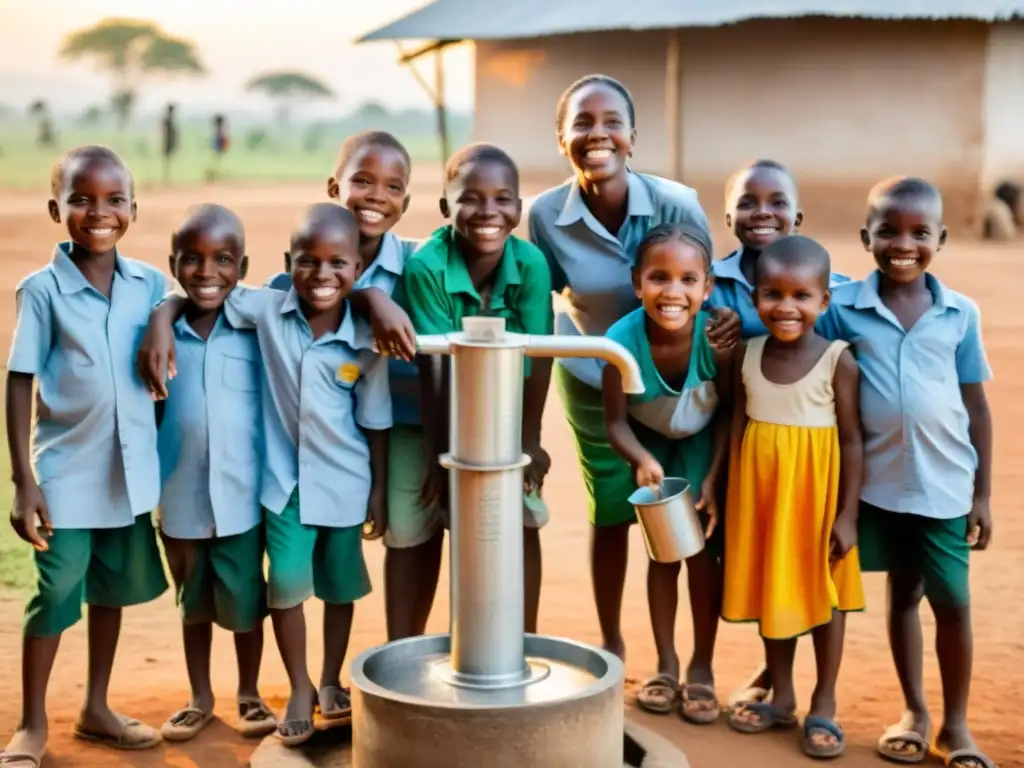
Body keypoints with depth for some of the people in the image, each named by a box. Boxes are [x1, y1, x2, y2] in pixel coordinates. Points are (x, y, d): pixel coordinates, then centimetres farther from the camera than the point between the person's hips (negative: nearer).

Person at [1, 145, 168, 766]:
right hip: (65, 472, -3)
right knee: (56, 597, 6)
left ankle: (96, 709, 32)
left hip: (131, 470, 4)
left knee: (112, 589, 16)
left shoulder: (151, 284, -2)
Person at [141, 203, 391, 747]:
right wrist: (160, 325, -22)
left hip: (344, 480, 0)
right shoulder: (266, 310, -11)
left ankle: (331, 683, 35)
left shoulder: (364, 342, -11)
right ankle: (299, 691, 17)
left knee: (339, 585, 15)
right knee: (287, 582, -2)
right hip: (284, 477, 0)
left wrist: (379, 488, 1)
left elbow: (374, 420, -2)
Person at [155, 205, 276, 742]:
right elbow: (151, 414, 6)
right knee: (194, 603, 17)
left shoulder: (257, 327, -7)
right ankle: (199, 698, 34)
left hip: (241, 497, -1)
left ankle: (249, 695, 31)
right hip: (181, 499, 2)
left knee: (245, 602, 10)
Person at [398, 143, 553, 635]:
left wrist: (530, 439, -14)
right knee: (421, 533, 8)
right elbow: (438, 367, -27)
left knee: (522, 525, -1)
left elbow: (537, 356, -16)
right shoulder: (426, 266, -29)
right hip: (437, 417, -2)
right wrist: (444, 452, -23)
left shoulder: (531, 264, -21)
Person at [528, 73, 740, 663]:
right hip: (593, 382, 1)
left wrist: (731, 317, -33)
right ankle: (611, 643, 34)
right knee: (610, 514, 12)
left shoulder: (677, 205, -21)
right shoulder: (547, 216, -17)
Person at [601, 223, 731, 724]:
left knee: (702, 550, -1)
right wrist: (643, 460, -41)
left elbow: (728, 411, -17)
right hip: (653, 445, 1)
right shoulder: (622, 340, -33)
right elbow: (617, 421, -23)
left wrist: (713, 477, -21)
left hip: (704, 445, -1)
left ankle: (701, 668, 16)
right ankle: (666, 665, 23)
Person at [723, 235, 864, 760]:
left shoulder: (837, 360, -13)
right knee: (771, 589, 14)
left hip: (815, 490, -4)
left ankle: (824, 705, 21)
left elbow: (852, 440, -10)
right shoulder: (747, 355, -1)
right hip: (761, 490, 4)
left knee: (824, 594, 8)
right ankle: (781, 696, 30)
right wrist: (733, 498, 6)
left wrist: (848, 514, -11)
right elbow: (737, 428, 5)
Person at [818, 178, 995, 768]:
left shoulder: (960, 313, -3)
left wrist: (983, 493, 2)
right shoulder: (843, 308, -6)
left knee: (953, 602, 5)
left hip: (944, 485, 0)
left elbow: (977, 406, 2)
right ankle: (914, 711, 28)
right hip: (878, 483, 0)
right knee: (903, 595, 14)